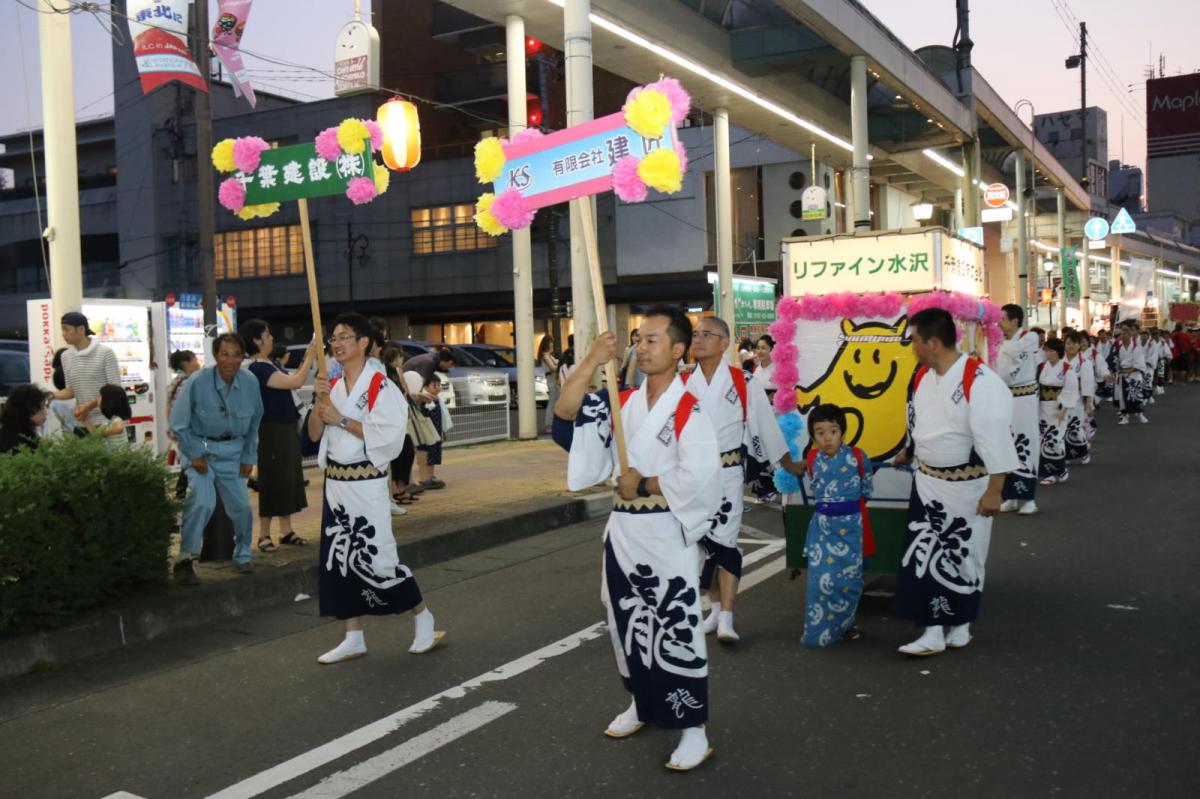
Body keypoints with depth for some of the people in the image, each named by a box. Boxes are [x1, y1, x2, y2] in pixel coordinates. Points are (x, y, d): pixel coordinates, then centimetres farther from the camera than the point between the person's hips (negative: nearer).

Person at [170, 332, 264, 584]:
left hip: (232, 451, 4)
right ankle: (185, 559, -9)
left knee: (241, 507, 4)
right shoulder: (197, 382, -19)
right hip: (200, 448, -3)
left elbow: (254, 423, 6)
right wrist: (194, 455, -11)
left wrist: (249, 457, 6)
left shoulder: (250, 383, -9)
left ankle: (242, 557, 27)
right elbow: (178, 423, -8)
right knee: (203, 502, -23)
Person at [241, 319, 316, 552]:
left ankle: (286, 531, 20)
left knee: (288, 479, 13)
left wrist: (307, 358, 11)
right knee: (272, 481, -3)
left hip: (286, 429, 10)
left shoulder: (269, 365, 12)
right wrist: (311, 355, -19)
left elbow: (292, 380, 20)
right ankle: (264, 535, 6)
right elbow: (295, 382, -25)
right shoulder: (259, 368, -19)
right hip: (272, 431, -10)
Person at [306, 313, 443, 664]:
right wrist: (320, 402, -7)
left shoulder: (381, 387, -11)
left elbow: (387, 436, -20)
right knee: (339, 561, 8)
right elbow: (314, 434, 10)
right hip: (335, 482, 7)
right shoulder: (333, 386, 10)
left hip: (366, 484, -7)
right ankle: (354, 638, 19)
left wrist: (340, 419, -17)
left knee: (376, 560, -5)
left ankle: (424, 618, 15)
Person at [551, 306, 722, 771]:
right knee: (629, 623, 19)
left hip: (667, 537, -7)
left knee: (677, 632, -3)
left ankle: (693, 729, 9)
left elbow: (697, 478, -23)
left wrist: (643, 486, -13)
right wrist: (592, 362, -14)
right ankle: (643, 704, 38)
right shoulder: (622, 402, 7)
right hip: (623, 531, 7)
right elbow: (565, 415, -5)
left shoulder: (689, 411, -13)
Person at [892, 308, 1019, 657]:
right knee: (924, 555, 2)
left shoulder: (980, 382, -24)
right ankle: (933, 632, 7)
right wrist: (909, 451, 33)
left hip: (967, 487, -6)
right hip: (927, 483, 6)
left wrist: (993, 491, -24)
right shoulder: (922, 376, 1)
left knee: (963, 557, 10)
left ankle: (960, 625, 28)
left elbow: (994, 438, -24)